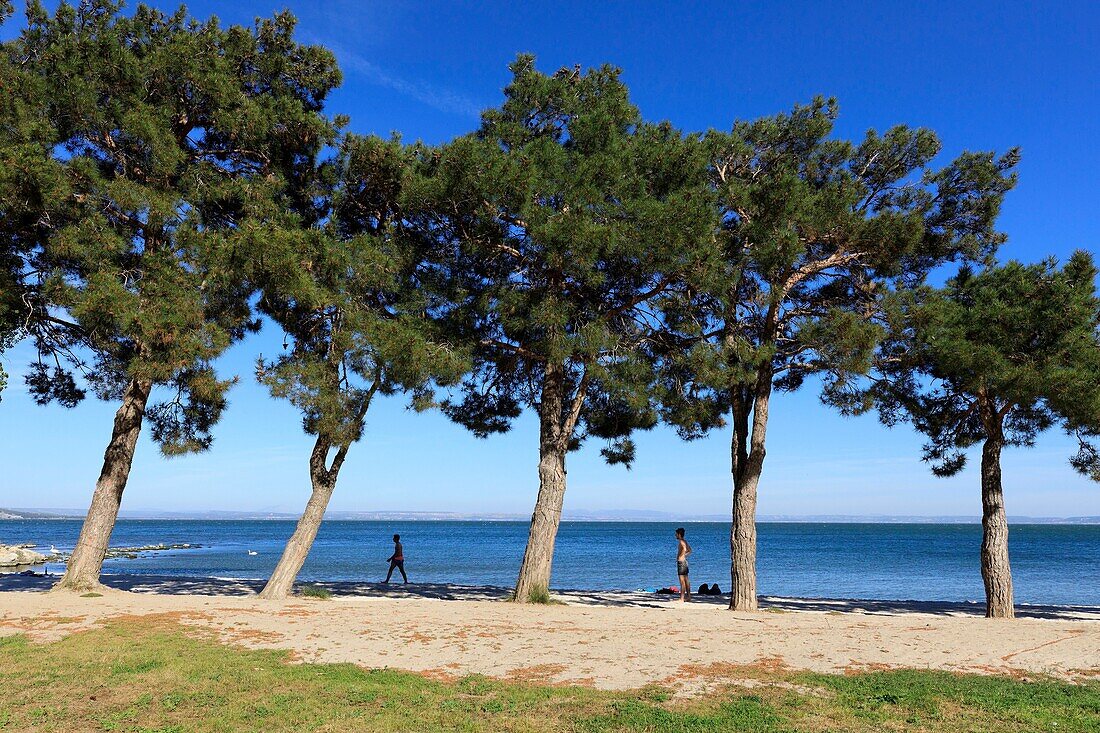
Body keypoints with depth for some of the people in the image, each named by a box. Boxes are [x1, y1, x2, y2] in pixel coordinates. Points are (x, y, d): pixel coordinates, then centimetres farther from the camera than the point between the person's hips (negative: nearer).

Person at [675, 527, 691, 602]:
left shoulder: (681, 542, -15)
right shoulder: (685, 541, 14)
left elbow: (684, 549, -36)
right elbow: (690, 550, 28)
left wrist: (679, 557, -25)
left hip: (681, 562, -10)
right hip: (685, 561, 10)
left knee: (682, 581, -8)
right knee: (686, 580, 15)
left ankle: (682, 598, -7)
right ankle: (688, 596, 21)